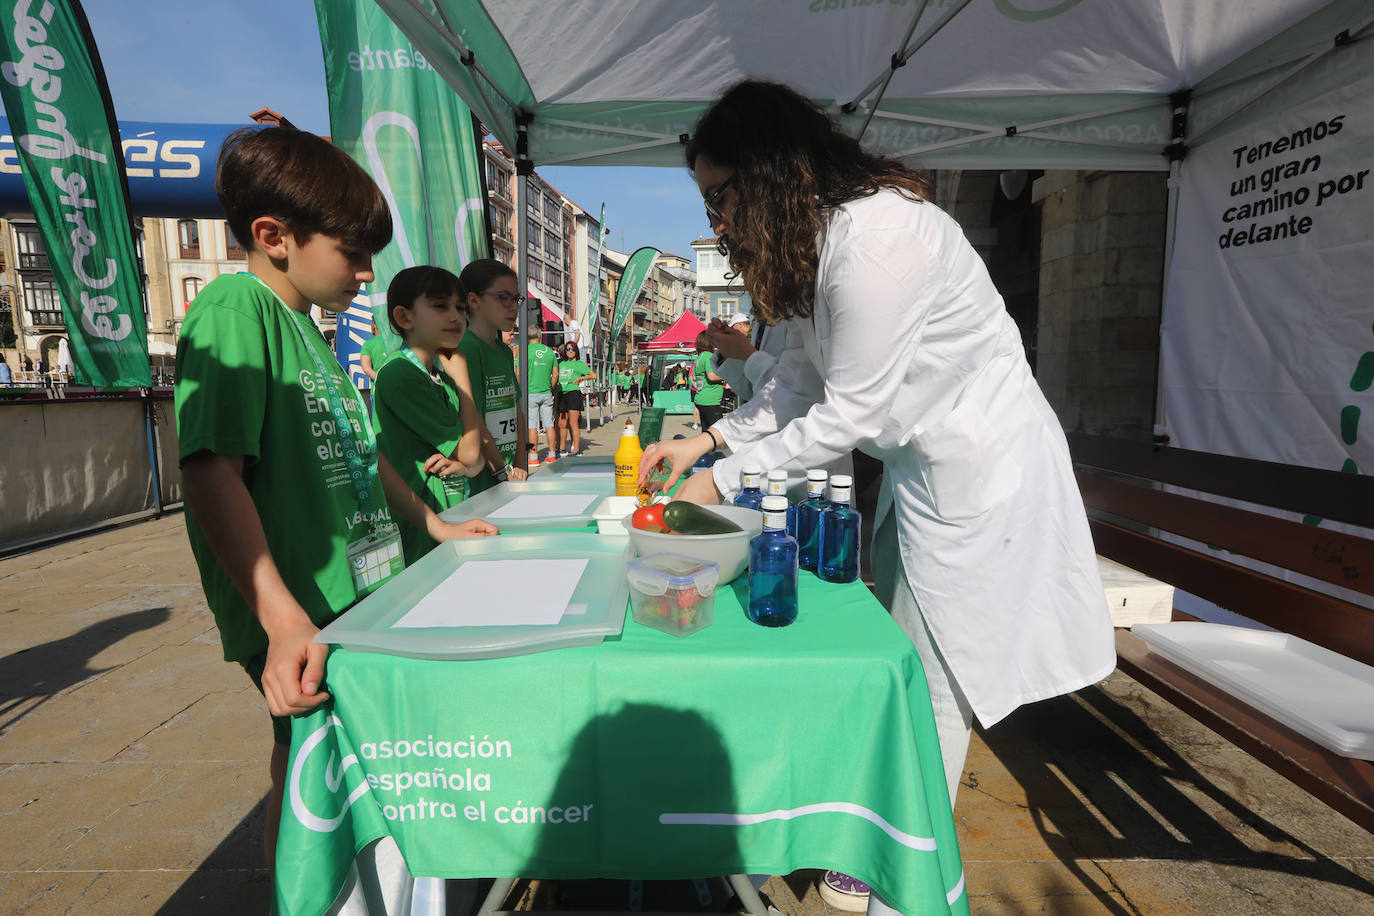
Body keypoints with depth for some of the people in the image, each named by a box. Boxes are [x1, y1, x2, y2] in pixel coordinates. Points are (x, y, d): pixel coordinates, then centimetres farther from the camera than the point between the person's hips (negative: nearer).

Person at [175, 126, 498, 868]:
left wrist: (433, 524, 23)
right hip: (303, 620, -9)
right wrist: (284, 621, -31)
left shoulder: (304, 326, 15)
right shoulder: (235, 308, -15)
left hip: (357, 595, 9)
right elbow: (211, 473, -25)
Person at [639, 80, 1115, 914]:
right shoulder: (817, 235, 5)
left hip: (978, 468, -9)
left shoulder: (875, 236, -26)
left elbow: (851, 413, -24)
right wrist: (709, 439, 3)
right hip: (925, 462, 9)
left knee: (932, 686, 2)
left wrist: (725, 480, -15)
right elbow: (805, 377, 10)